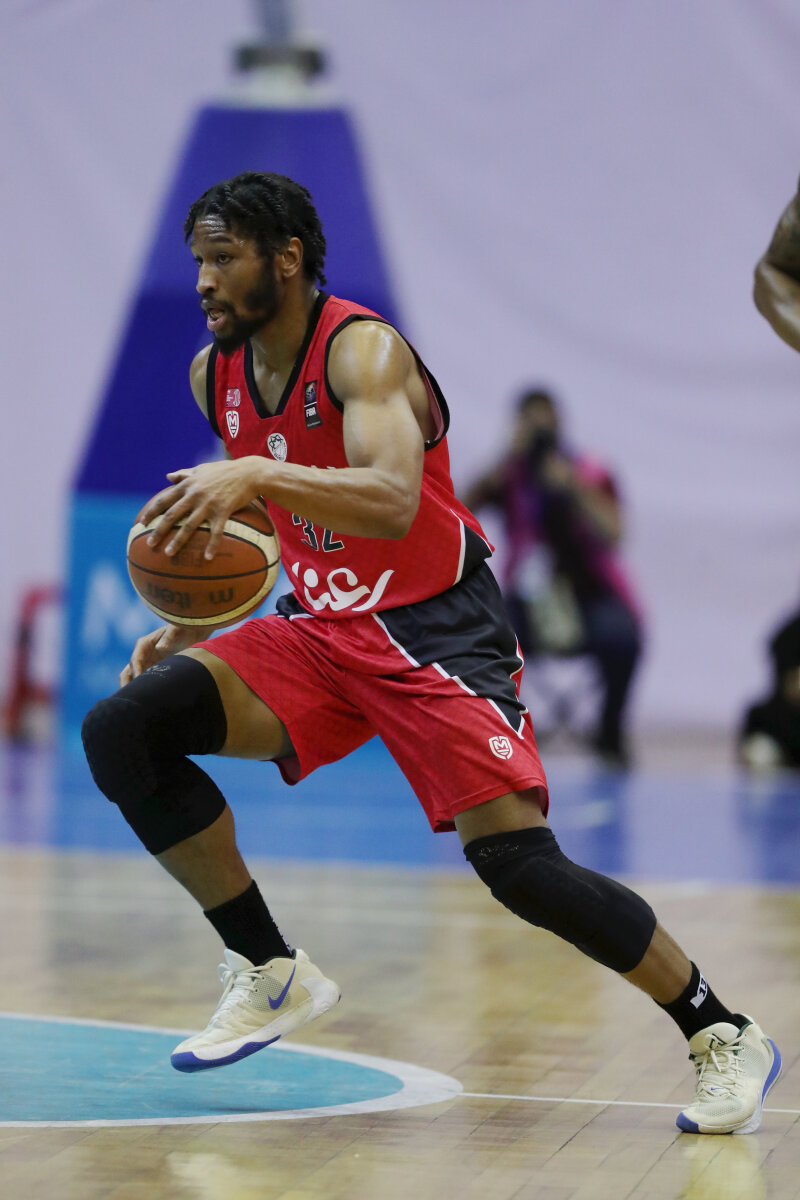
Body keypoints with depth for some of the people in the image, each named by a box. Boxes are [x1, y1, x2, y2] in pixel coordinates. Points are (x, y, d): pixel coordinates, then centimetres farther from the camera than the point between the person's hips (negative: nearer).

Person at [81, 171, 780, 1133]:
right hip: (319, 628, 7)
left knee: (518, 863, -19)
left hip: (433, 630, -7)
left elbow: (393, 503, -37)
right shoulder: (215, 373, 5)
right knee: (119, 730, -11)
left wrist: (254, 475, -47)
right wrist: (191, 624, 10)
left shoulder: (364, 349, -19)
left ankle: (723, 1038, 1)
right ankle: (271, 976, 0)